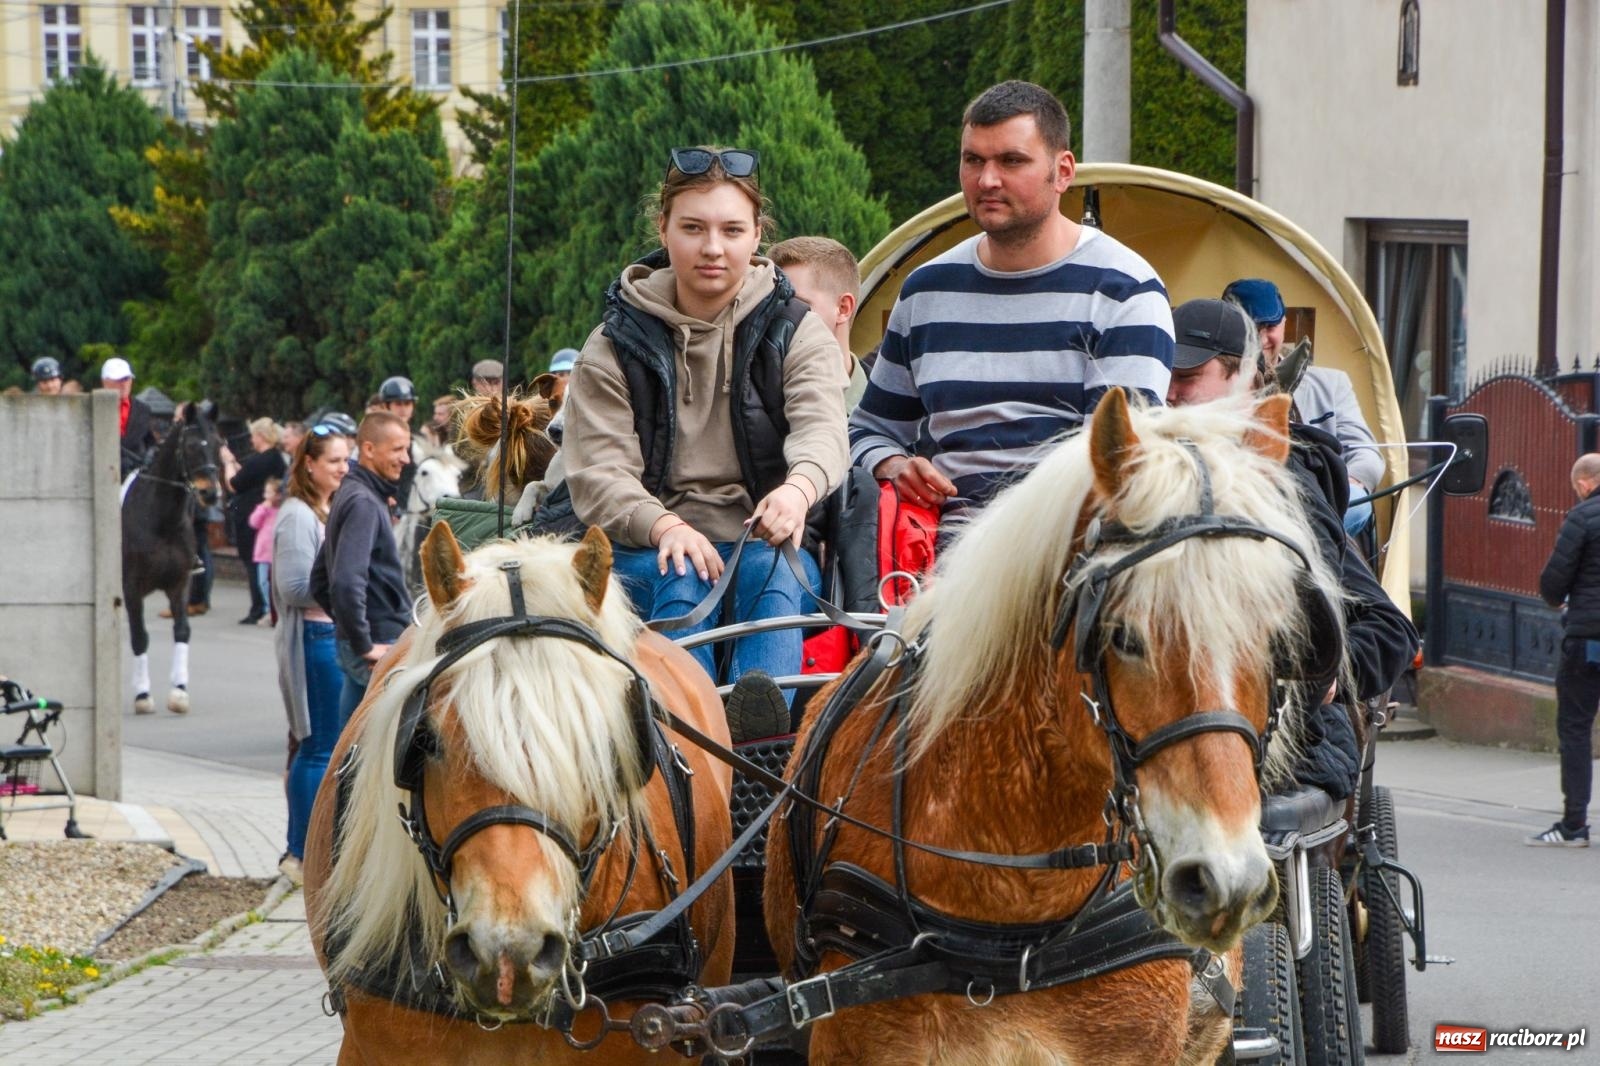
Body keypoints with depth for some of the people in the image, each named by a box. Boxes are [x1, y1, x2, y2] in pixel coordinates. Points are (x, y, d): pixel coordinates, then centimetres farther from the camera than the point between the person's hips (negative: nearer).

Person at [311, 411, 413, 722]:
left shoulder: (350, 495, 16)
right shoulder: (364, 503, -16)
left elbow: (320, 580, 23)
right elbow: (346, 582, -27)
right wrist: (364, 644, -21)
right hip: (382, 644, -10)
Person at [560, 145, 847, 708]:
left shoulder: (796, 332, 9)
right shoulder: (616, 345, 9)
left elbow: (822, 428, -12)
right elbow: (596, 472, -3)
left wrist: (800, 486, -38)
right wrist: (663, 525, -25)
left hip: (766, 542, 0)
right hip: (648, 552, 0)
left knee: (773, 574, -34)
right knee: (681, 578, -34)